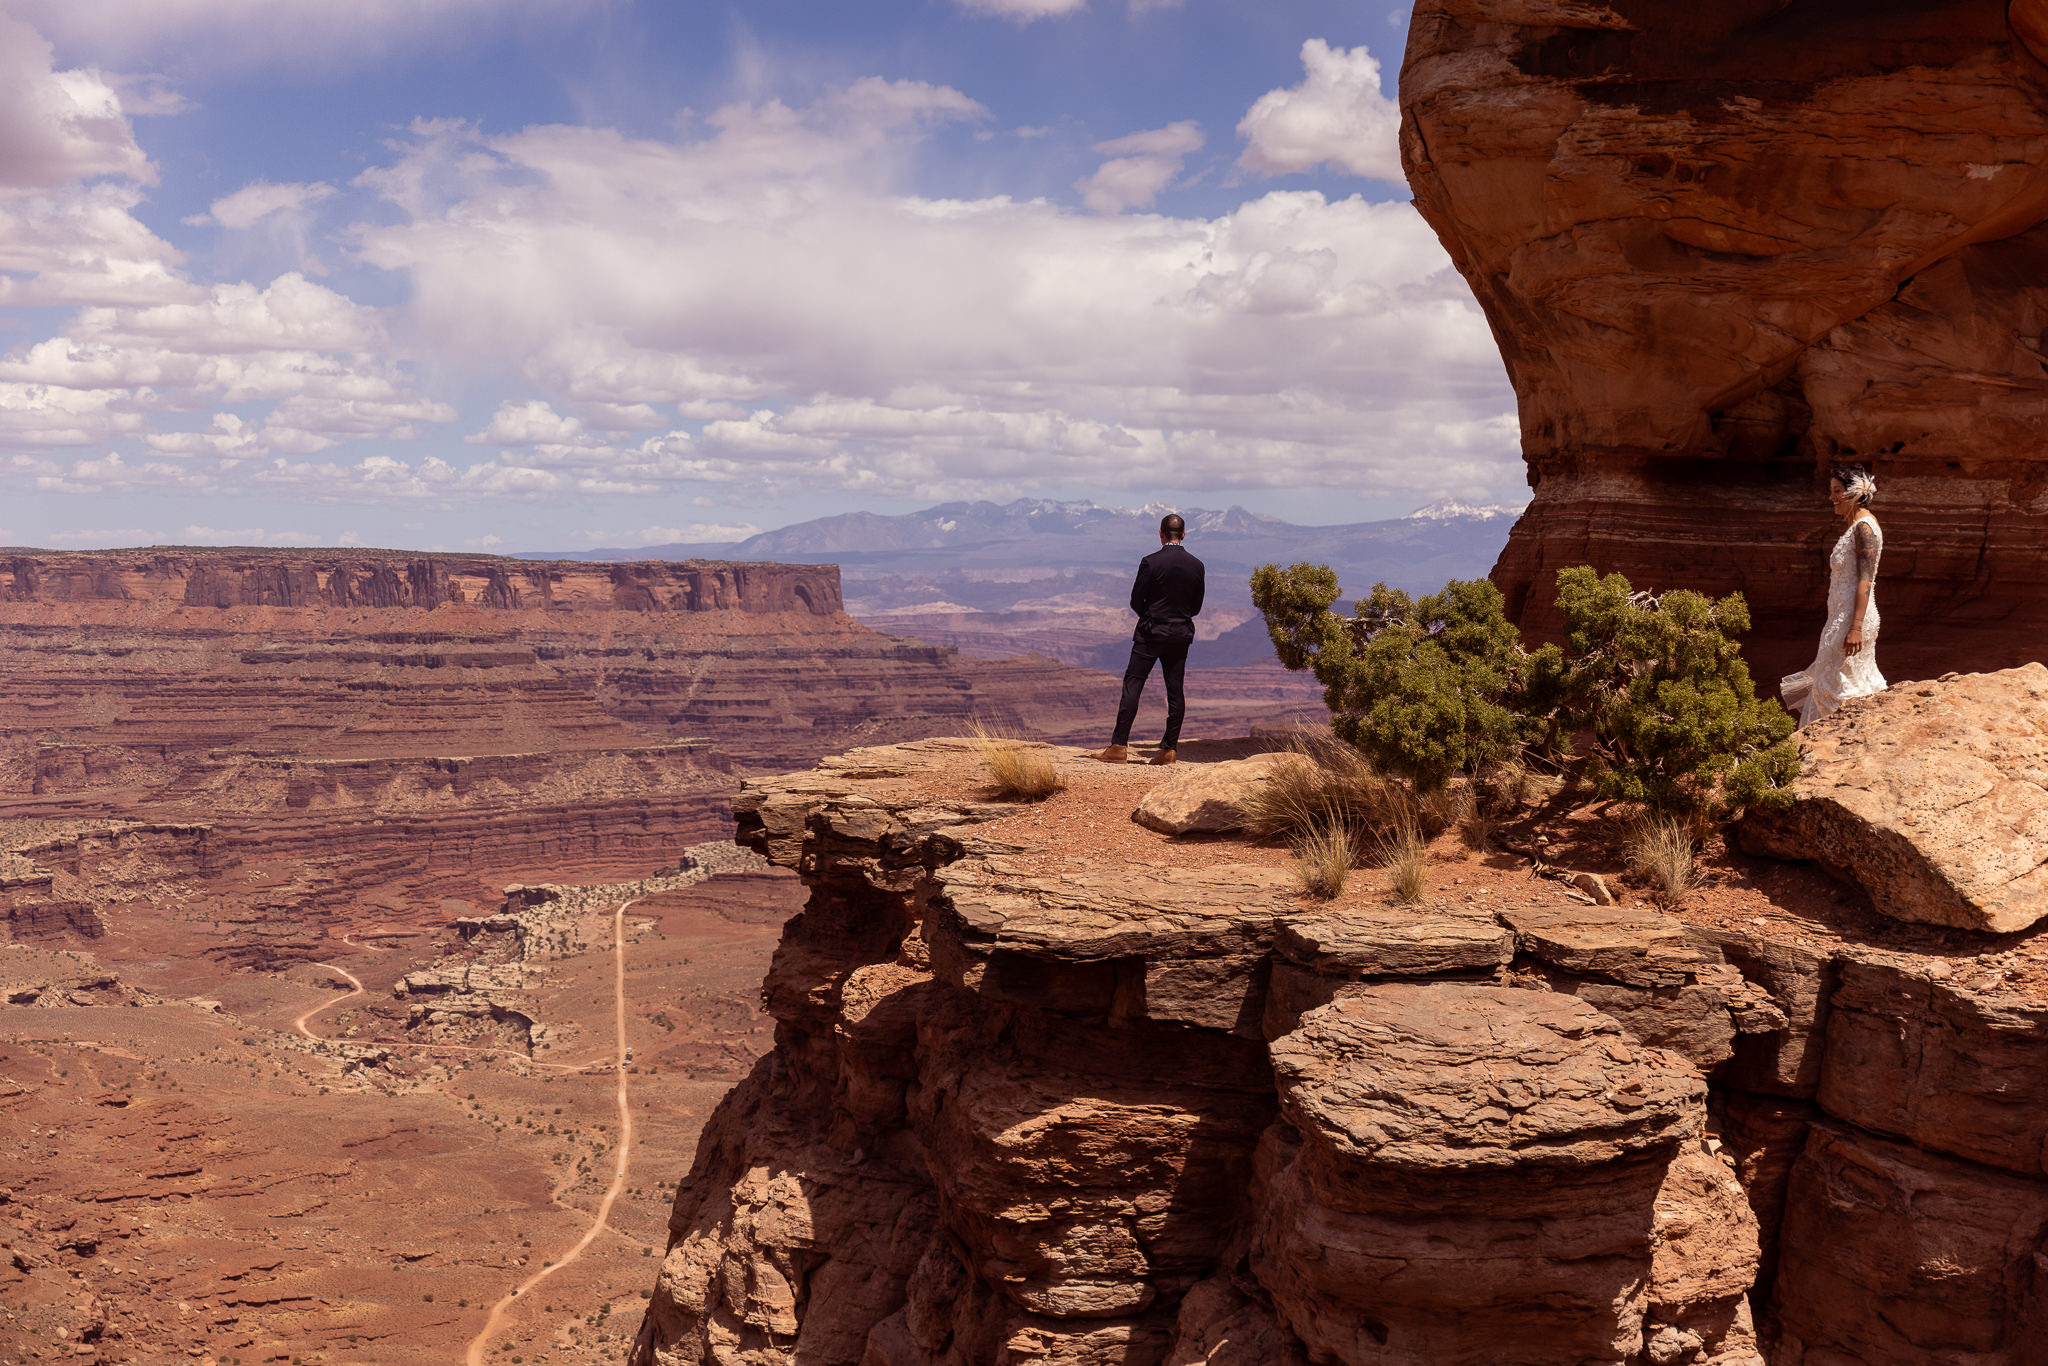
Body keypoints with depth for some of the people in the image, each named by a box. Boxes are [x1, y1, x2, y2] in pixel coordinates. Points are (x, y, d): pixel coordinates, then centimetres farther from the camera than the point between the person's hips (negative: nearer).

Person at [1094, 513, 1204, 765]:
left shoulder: (1151, 562, -12)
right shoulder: (1196, 566, 1)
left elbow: (1136, 601, -6)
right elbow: (1196, 607, 8)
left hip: (1151, 633, -4)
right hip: (1181, 634, 4)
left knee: (1132, 686, -2)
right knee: (1175, 690, 7)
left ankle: (1119, 746, -6)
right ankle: (1169, 748, 9)